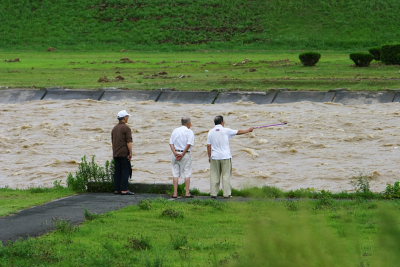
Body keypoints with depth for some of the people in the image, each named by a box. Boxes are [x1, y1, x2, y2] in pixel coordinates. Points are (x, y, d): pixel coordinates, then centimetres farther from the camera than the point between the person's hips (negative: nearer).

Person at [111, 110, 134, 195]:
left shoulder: (114, 128, 14)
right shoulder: (126, 128, -9)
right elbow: (129, 142, -15)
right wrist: (130, 153, -12)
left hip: (116, 154, 7)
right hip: (124, 153, -7)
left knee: (117, 171, 8)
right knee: (125, 171, -6)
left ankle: (117, 189, 7)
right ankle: (124, 190, -11)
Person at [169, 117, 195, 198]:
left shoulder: (175, 131, 10)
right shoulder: (189, 132, -4)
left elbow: (171, 143, 1)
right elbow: (189, 144, -15)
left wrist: (175, 153, -8)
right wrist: (182, 154, -11)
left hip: (175, 154, 4)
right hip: (185, 154, -4)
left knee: (175, 173, 5)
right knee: (187, 173, 3)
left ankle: (175, 193, 2)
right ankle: (187, 193, 0)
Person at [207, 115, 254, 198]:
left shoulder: (211, 132, 3)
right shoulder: (226, 131, -5)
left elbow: (208, 146, 2)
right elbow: (238, 132, 7)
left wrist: (209, 157, 11)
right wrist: (248, 130, 22)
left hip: (214, 157, 3)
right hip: (225, 156, -2)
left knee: (214, 176, 6)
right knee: (226, 175, 1)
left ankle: (213, 193, 4)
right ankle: (226, 194, 0)